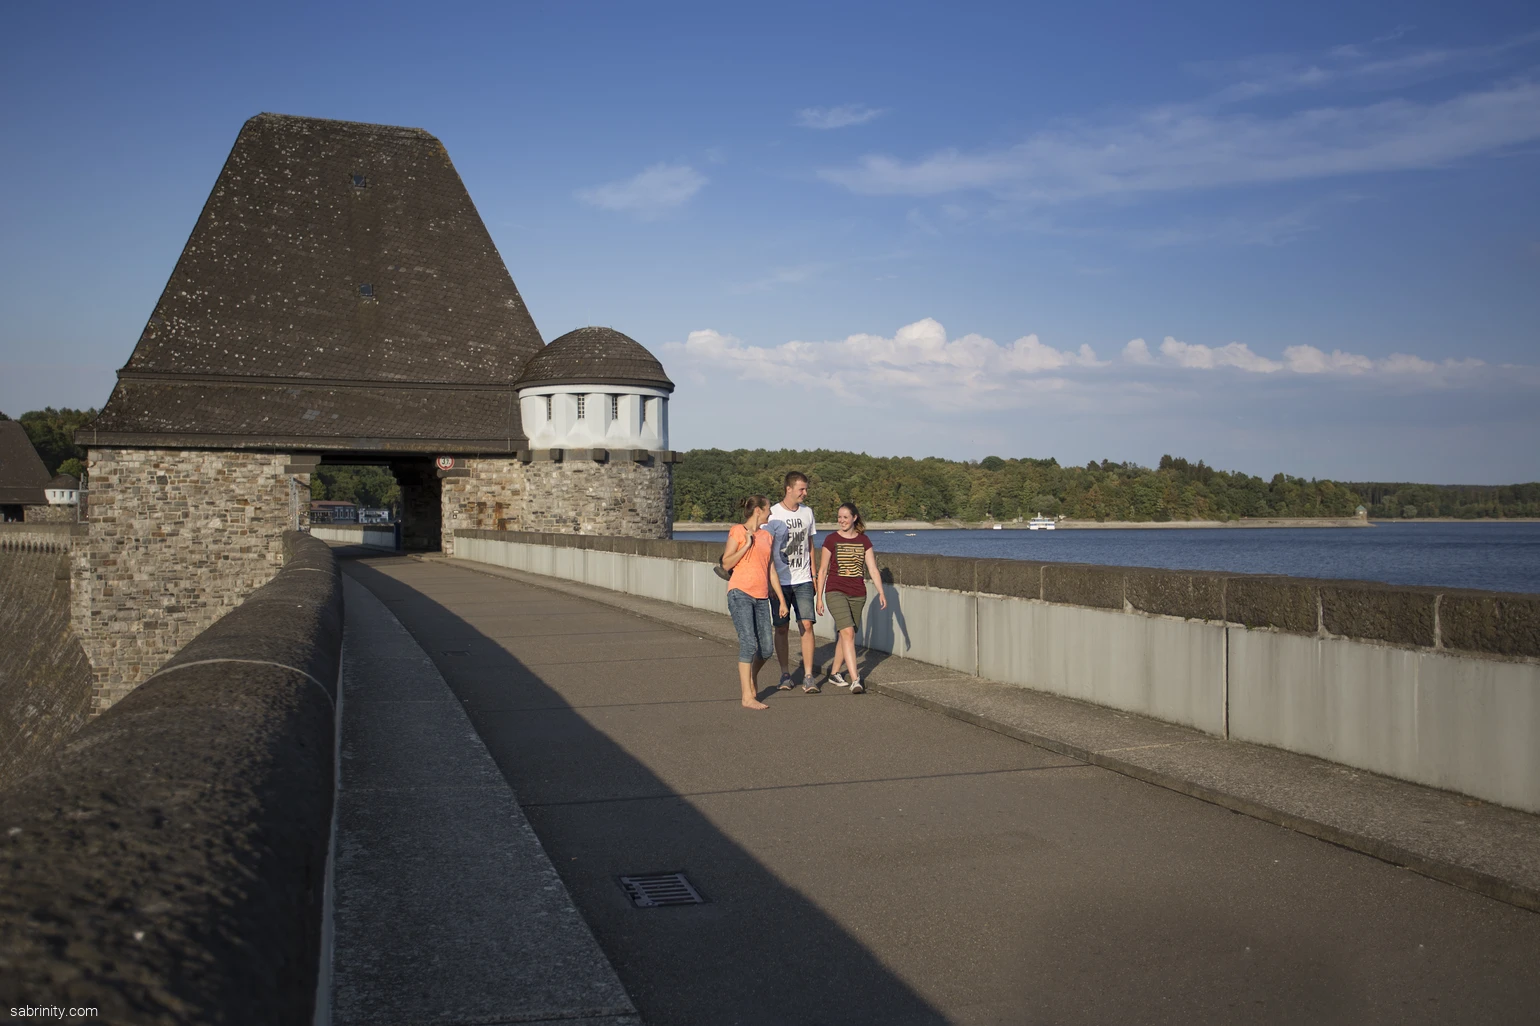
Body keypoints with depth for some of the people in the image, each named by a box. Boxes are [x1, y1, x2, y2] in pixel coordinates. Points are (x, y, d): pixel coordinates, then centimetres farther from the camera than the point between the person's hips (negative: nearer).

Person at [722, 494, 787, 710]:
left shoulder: (766, 536, 18)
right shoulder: (737, 531, 0)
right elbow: (726, 563, -5)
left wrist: (781, 599, 16)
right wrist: (747, 545, -12)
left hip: (761, 597, 6)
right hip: (740, 593, -6)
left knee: (766, 648, 3)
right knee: (748, 643, -14)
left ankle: (750, 676, 32)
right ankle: (747, 697, -10)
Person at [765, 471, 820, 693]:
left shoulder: (807, 512, 8)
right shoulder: (773, 514, -6)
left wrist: (813, 575, 15)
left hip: (803, 580, 3)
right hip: (780, 580, -3)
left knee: (806, 625, -6)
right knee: (782, 628, 4)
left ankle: (809, 676, -2)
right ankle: (785, 674, 16)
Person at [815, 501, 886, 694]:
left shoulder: (864, 541, 6)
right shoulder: (831, 540, -1)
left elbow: (872, 569, 5)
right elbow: (823, 570, 2)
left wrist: (881, 592, -6)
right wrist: (819, 597, 1)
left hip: (858, 594, 3)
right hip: (835, 592, -3)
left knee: (845, 635, 11)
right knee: (848, 632, -17)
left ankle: (834, 673, 28)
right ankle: (855, 680, -20)